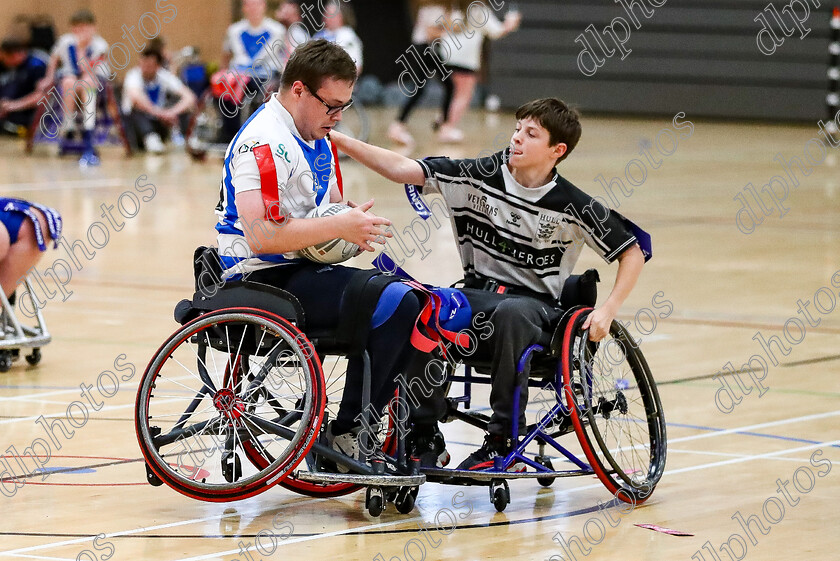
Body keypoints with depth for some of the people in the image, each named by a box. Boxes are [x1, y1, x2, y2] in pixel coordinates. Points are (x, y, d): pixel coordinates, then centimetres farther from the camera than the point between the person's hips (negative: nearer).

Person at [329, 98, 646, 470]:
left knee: (510, 312, -39)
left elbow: (632, 253, 3)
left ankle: (503, 441, -28)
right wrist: (340, 140, -14)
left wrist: (608, 310, -11)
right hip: (478, 296, 3)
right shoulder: (479, 177, -1)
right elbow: (402, 170, -5)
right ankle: (426, 438, -16)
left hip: (536, 305, -3)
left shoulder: (573, 207, -5)